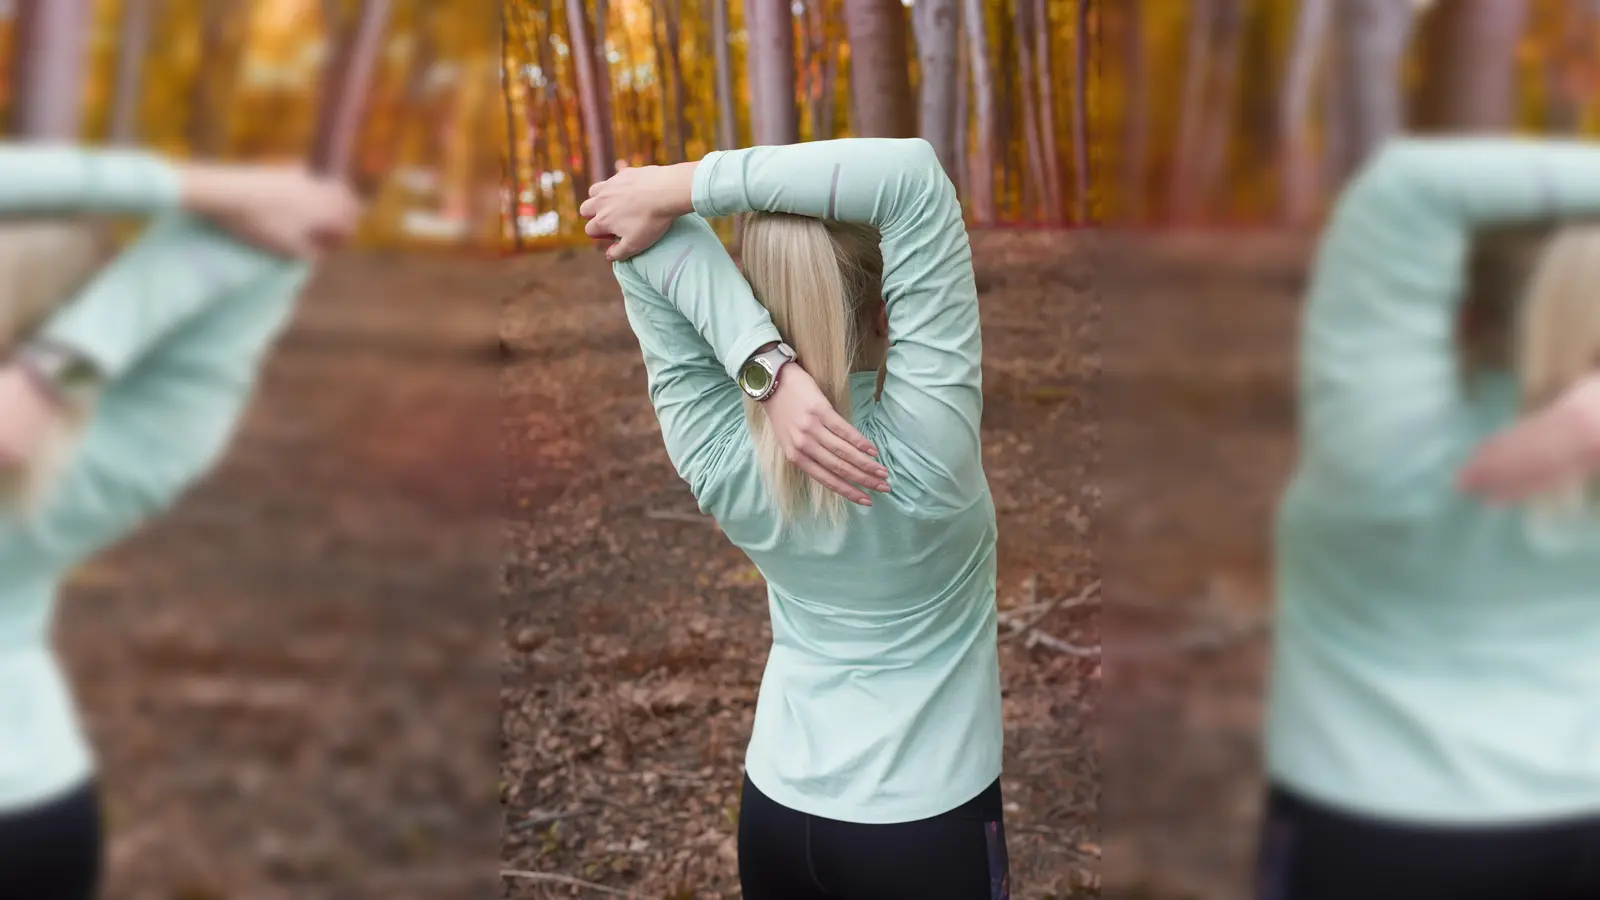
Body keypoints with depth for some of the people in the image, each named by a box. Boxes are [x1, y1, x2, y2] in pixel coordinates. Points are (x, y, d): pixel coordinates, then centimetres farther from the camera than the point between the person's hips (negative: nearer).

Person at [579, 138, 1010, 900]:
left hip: (775, 811, 3)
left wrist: (766, 369, -34)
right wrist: (674, 187, -33)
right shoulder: (923, 456, -28)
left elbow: (644, 236, -22)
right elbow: (910, 174, -33)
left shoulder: (719, 458, -20)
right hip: (926, 830, -3)